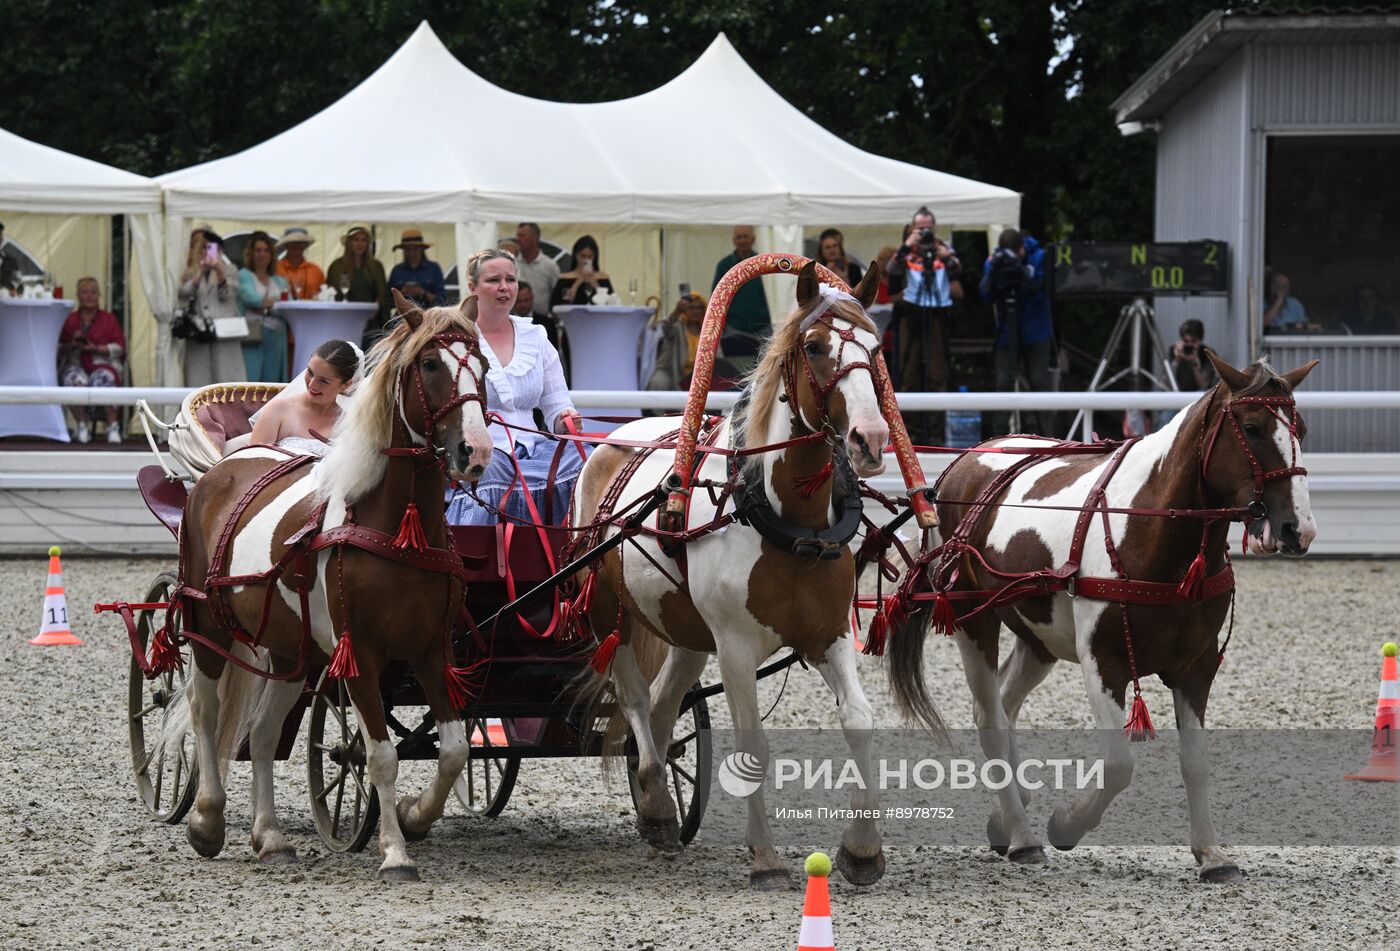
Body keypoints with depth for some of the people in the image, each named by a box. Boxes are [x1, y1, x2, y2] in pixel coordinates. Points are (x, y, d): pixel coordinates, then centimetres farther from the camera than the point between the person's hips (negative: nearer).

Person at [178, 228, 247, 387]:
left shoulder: (228, 270, 15)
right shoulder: (190, 274, 16)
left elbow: (227, 295, 2)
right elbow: (182, 296, -2)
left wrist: (219, 272, -12)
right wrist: (201, 273, -11)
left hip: (223, 334, -1)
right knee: (198, 379, -6)